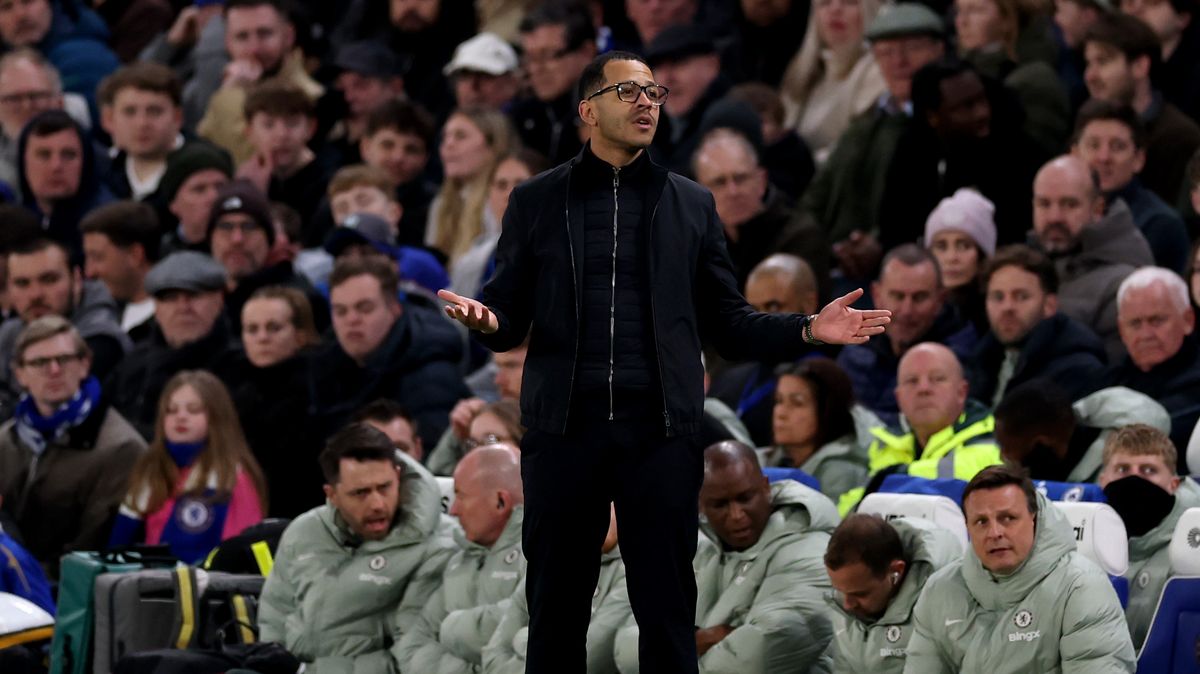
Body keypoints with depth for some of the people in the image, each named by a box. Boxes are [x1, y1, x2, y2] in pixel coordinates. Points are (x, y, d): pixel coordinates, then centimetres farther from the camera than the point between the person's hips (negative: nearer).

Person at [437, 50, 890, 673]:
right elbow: (511, 318, 8)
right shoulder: (537, 201, 11)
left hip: (660, 432, 1)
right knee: (555, 610, 2)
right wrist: (485, 321, -15)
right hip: (563, 428, -1)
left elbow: (728, 323, 13)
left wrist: (808, 329, -1)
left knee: (667, 612, 0)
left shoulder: (691, 205, 15)